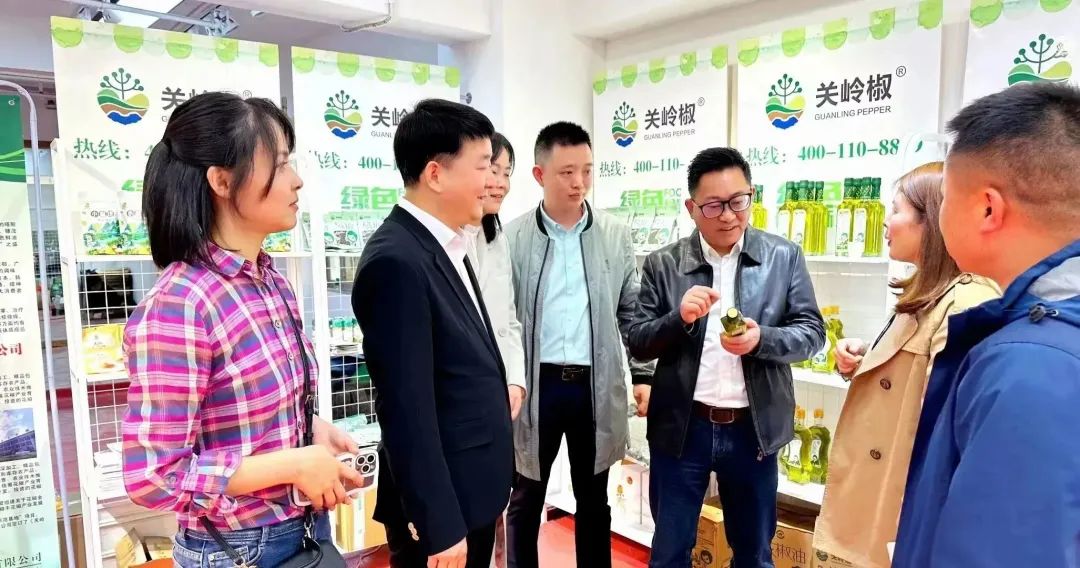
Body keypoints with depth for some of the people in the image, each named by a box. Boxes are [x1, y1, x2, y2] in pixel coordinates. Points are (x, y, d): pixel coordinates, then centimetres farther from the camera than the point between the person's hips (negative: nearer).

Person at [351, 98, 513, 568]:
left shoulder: (445, 246, 7)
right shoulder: (396, 261, -23)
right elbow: (408, 409, -23)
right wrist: (440, 527, -20)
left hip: (472, 489, 9)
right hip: (441, 503, -9)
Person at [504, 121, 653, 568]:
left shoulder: (616, 236, 2)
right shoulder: (512, 238, -4)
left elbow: (632, 313, 7)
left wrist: (645, 376, 3)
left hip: (596, 386, 2)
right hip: (535, 384, -1)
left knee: (594, 501, 17)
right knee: (525, 501, 14)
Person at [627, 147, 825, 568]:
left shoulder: (784, 257, -1)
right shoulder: (663, 264, -2)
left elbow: (812, 332, 0)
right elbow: (637, 343, -1)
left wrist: (761, 339, -20)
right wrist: (679, 318, -21)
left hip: (754, 429, 1)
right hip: (681, 427, 0)